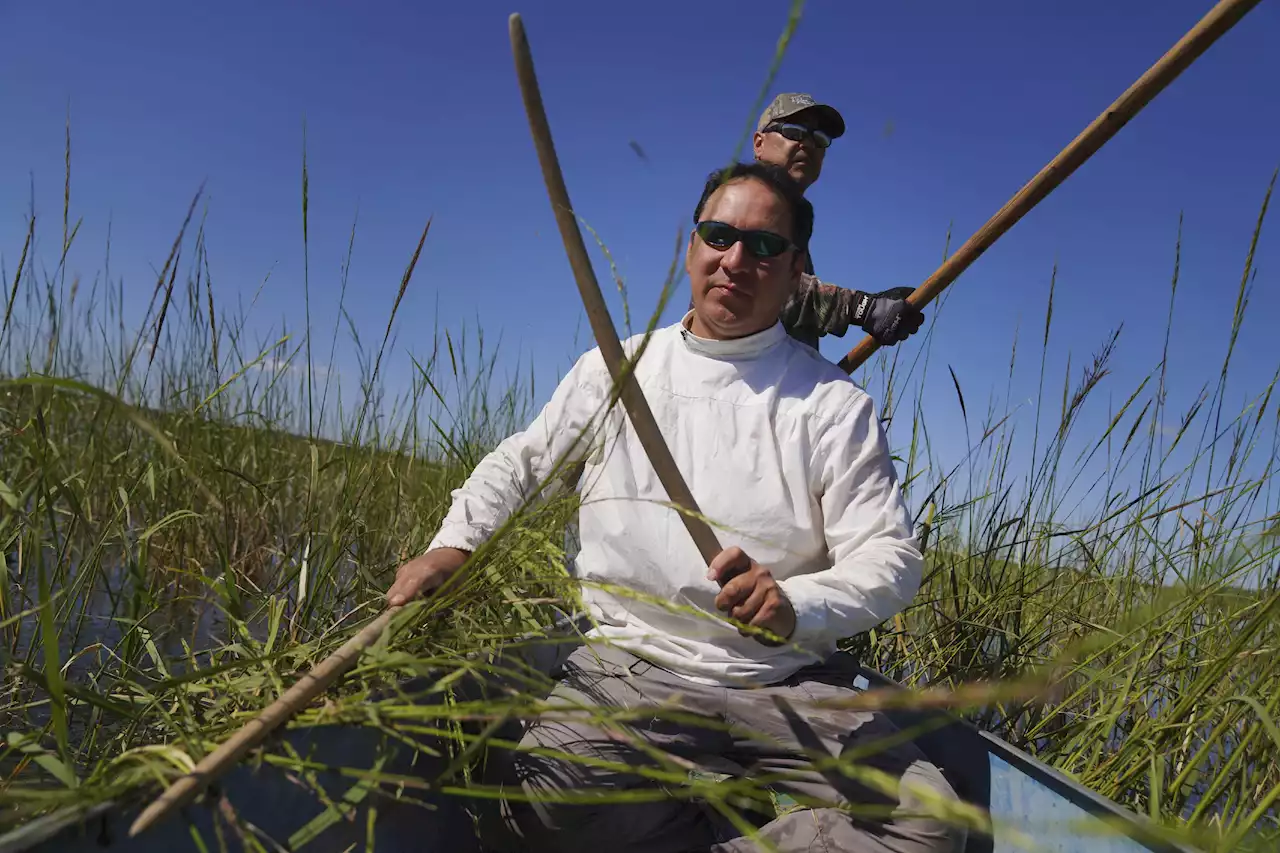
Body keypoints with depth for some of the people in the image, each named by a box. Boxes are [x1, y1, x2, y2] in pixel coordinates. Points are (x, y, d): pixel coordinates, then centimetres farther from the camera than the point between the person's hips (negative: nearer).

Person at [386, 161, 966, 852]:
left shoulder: (834, 405, 1)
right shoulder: (614, 370, 9)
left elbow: (890, 556, -5)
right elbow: (519, 462, 20)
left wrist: (794, 608, -25)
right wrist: (453, 544, 3)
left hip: (791, 683, 0)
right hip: (631, 666, 1)